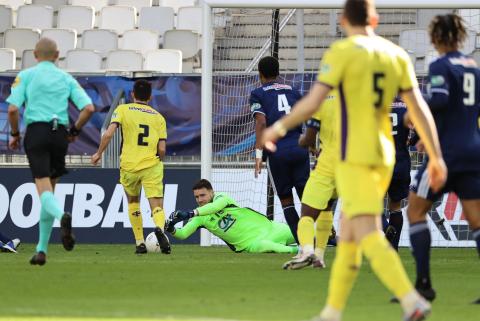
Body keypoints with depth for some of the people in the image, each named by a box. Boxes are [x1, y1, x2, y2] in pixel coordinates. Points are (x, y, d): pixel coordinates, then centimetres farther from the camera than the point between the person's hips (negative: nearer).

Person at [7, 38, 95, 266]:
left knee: (44, 190, -11)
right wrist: (75, 131, 16)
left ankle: (62, 216, -46)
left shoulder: (26, 75, 6)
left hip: (36, 131, -3)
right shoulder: (66, 79, 14)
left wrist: (15, 134, 9)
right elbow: (88, 108, 3)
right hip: (59, 134, 3)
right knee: (50, 190, 13)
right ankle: (41, 250, 14)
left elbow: (13, 109, -6)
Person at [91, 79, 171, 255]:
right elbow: (162, 149, 3)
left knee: (133, 202, 22)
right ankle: (159, 227, -38)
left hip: (129, 167, 0)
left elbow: (109, 133, -10)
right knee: (157, 206, -3)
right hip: (151, 167, 0)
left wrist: (99, 153, 3)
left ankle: (140, 243, 17)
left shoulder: (123, 109, 4)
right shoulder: (158, 117, 9)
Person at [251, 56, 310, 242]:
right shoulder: (293, 91, 18)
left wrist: (258, 154, -11)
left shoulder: (258, 94, 6)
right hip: (299, 148, 3)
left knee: (286, 200, 7)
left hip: (277, 152, -3)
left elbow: (261, 123, -7)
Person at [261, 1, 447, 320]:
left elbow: (312, 103, -13)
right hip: (384, 154, 7)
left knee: (369, 236, -14)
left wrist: (278, 127, 2)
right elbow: (420, 110, 4)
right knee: (348, 234, 17)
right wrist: (436, 157, 6)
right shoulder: (397, 55, 8)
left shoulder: (343, 52, -8)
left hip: (355, 156, -6)